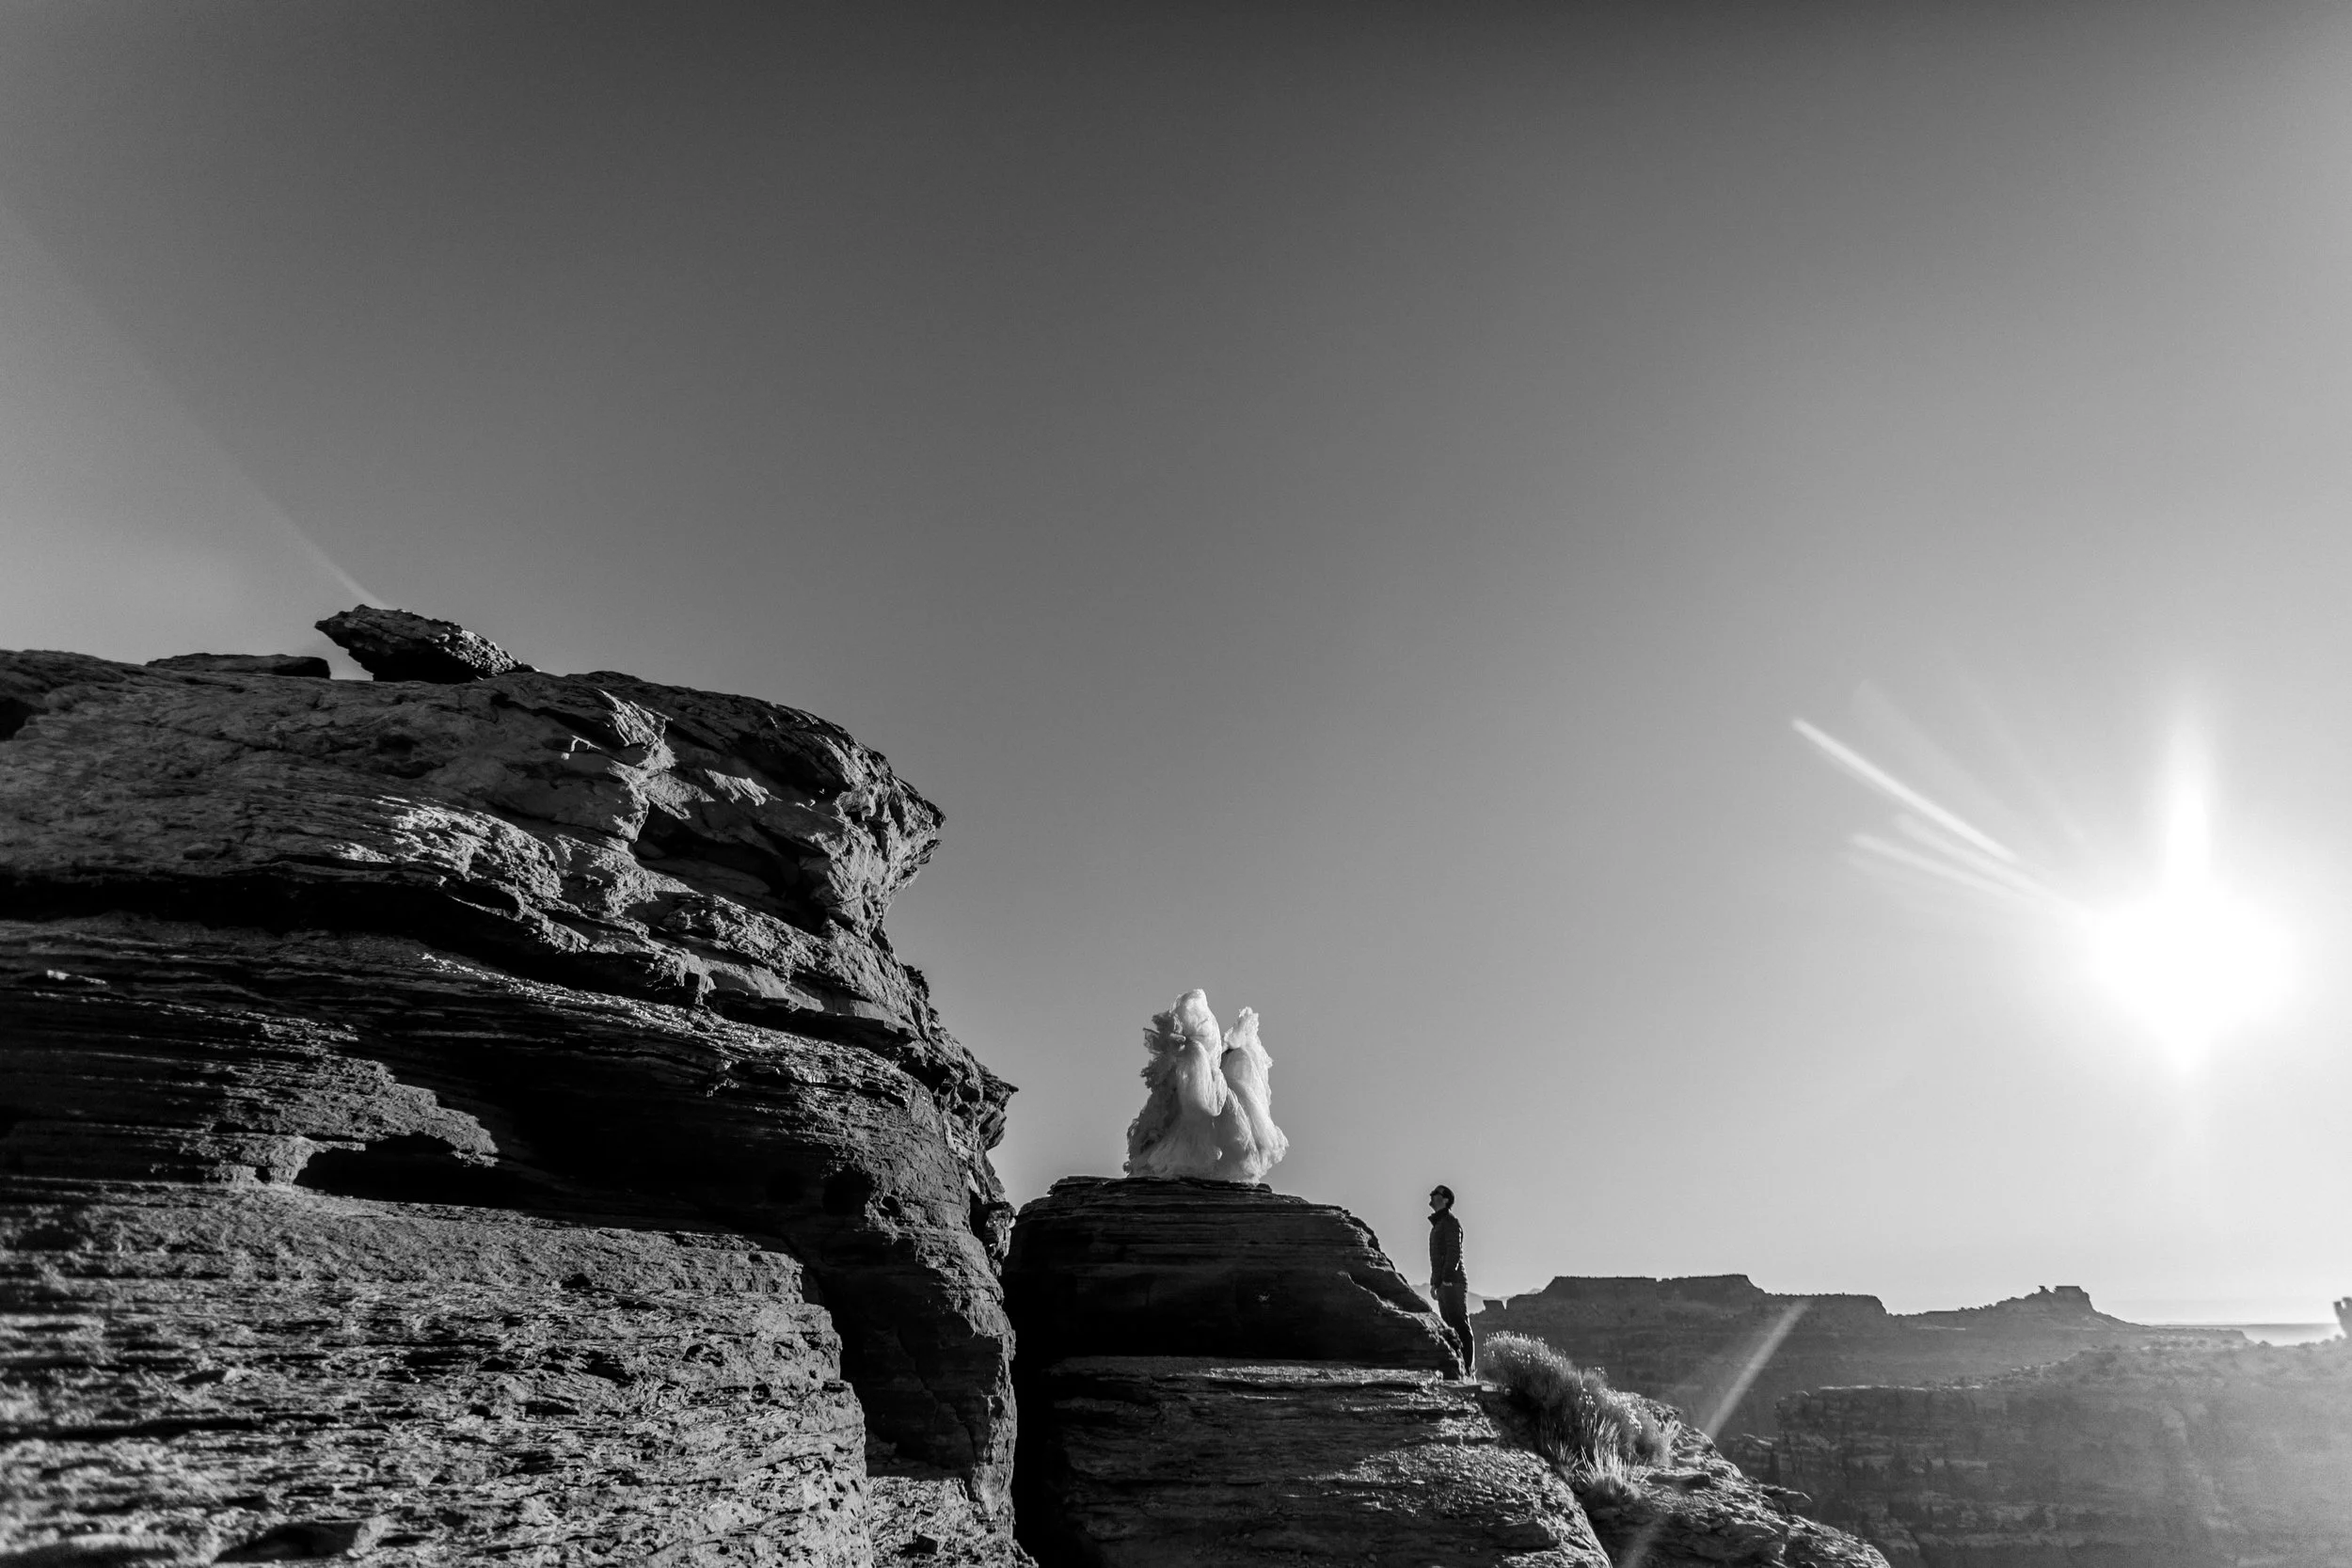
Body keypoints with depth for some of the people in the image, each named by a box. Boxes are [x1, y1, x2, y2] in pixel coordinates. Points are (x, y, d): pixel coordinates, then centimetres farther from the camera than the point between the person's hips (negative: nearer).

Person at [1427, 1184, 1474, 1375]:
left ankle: (1468, 1370, -12)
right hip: (1443, 1284, 10)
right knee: (1450, 1327, 7)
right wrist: (1433, 1282, 20)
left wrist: (1446, 1280, -22)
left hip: (1453, 1282, -10)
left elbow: (1454, 1252, -16)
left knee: (1460, 1326, -11)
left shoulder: (1451, 1222, -6)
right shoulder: (1438, 1225, 23)